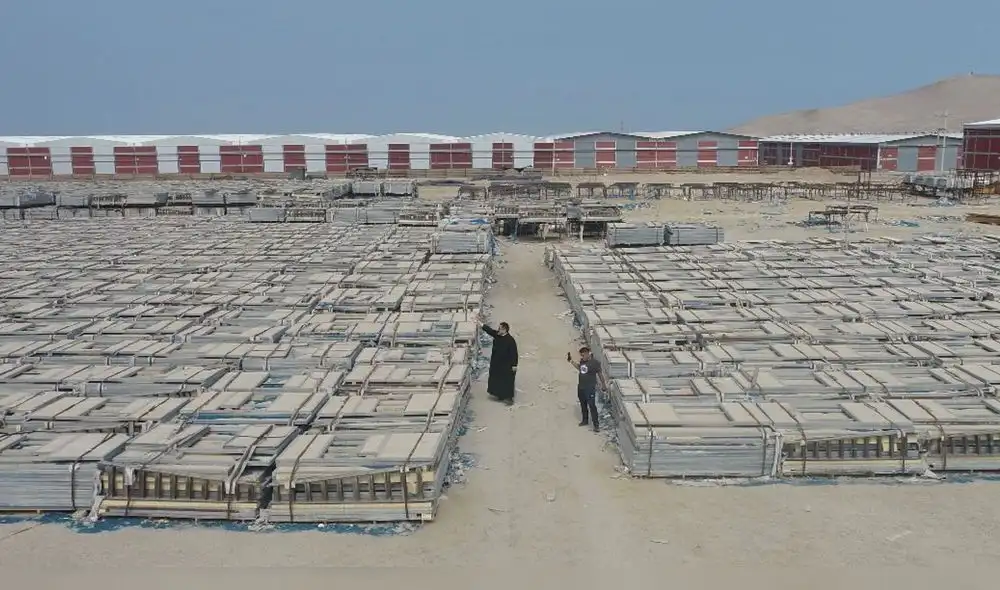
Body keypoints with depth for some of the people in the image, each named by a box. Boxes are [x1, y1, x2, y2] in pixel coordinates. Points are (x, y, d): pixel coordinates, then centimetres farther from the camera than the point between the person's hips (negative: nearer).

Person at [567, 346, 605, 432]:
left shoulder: (595, 362, -16)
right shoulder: (582, 361, 3)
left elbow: (600, 374, -8)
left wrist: (603, 385, -2)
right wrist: (571, 361, 18)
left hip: (590, 388, -7)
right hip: (580, 387, 7)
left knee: (592, 406, -8)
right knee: (583, 405, 19)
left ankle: (596, 425, -2)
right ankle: (585, 420, 37)